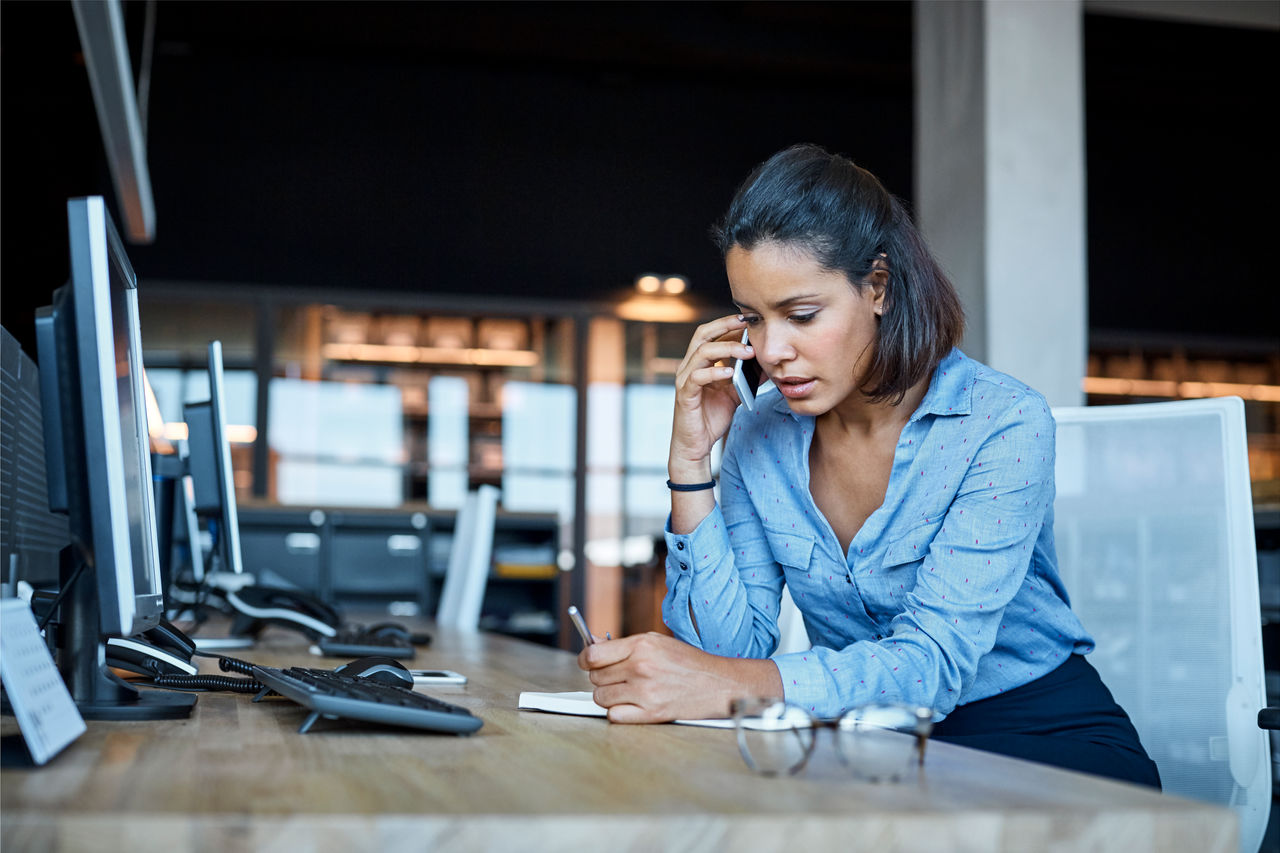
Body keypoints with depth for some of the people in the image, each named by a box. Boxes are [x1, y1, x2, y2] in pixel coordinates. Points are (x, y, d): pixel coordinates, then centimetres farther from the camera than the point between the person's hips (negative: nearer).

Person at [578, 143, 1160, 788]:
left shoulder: (1003, 427, -17)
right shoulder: (758, 437, -1)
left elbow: (933, 664, -27)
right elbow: (735, 649, -8)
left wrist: (733, 685, -43)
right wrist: (691, 459, -15)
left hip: (1044, 738, -5)